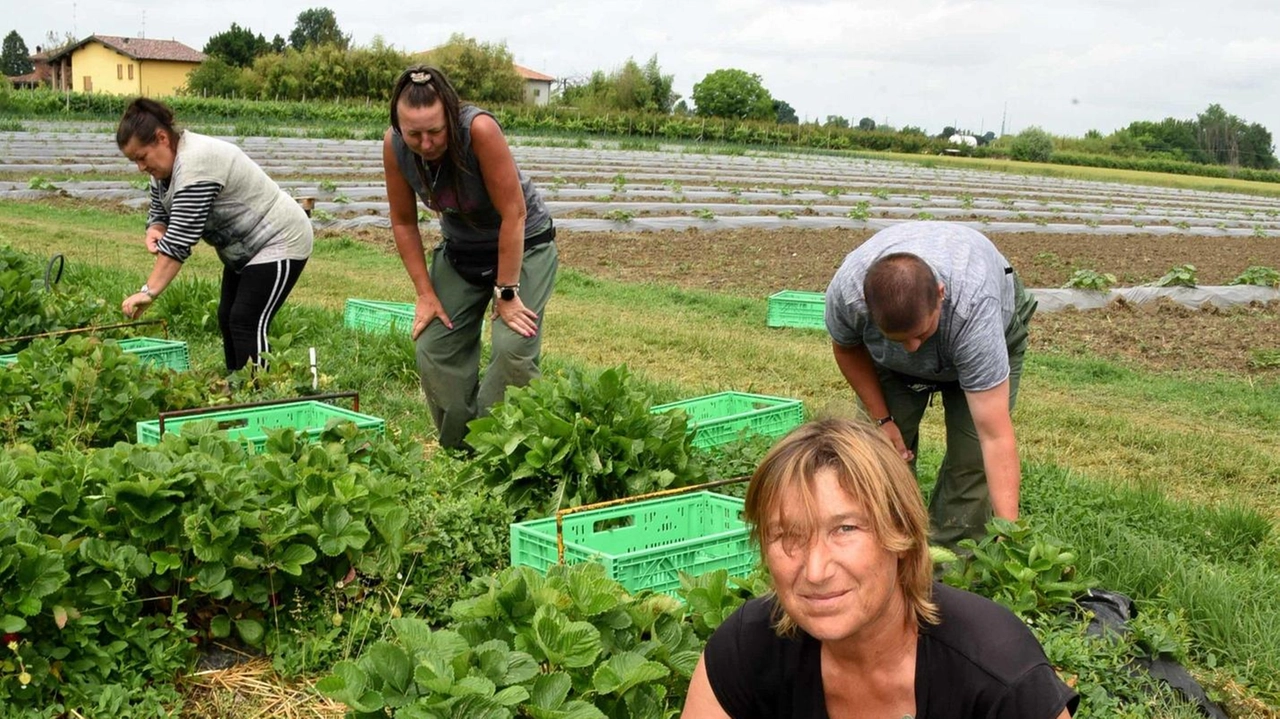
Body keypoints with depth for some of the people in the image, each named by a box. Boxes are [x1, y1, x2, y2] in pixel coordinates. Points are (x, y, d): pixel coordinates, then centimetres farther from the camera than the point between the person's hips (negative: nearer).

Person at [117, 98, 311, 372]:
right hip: (245, 247, 10)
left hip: (279, 242, -10)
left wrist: (149, 292, -30)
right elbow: (159, 213, 10)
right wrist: (155, 231, -13)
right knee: (228, 319, 8)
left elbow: (180, 240, -30)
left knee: (247, 325, -14)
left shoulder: (196, 164, -28)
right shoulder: (166, 164, 2)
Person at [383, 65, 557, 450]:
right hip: (460, 251, 5)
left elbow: (513, 214, -29)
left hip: (523, 243, -5)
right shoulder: (394, 145, -17)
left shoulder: (479, 129, -33)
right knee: (435, 352, -1)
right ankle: (459, 452, 15)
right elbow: (403, 222, -5)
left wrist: (506, 293, -25)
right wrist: (425, 294, -8)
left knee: (512, 348, -22)